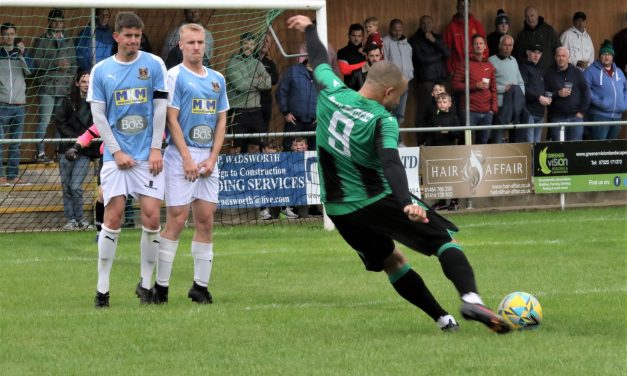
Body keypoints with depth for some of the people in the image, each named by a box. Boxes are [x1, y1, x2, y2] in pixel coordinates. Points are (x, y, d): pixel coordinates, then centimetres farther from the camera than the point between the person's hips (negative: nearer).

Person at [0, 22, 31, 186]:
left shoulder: (21, 53, 13)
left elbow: (29, 71, 0)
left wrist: (22, 54, -12)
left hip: (19, 104, 3)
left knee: (16, 142, 5)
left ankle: (13, 175, 8)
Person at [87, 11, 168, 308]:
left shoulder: (154, 65, 3)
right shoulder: (101, 71, 3)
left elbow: (160, 108, 3)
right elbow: (98, 116, 3)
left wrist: (156, 149, -4)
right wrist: (117, 152, -5)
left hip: (148, 155, 0)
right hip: (116, 155, 0)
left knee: (151, 217, -6)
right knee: (113, 218, -7)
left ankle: (146, 283, 9)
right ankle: (102, 289, -1)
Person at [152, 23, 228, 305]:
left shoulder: (217, 79, 12)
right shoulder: (175, 76, -5)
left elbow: (221, 120, 14)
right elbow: (172, 120, -9)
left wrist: (212, 158, 1)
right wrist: (188, 158, -13)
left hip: (208, 158, 5)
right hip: (181, 156, -5)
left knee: (205, 220, 4)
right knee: (176, 220, -8)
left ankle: (200, 286, 9)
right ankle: (160, 286, -3)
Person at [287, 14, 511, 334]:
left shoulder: (331, 93, -2)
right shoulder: (383, 121, -17)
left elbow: (319, 60, 19)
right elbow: (391, 163, -33)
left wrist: (309, 28, 37)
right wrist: (406, 202, -45)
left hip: (338, 209, 6)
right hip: (378, 202, -6)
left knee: (391, 260, 21)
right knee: (444, 239, -2)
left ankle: (443, 319, 19)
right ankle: (471, 299, -26)